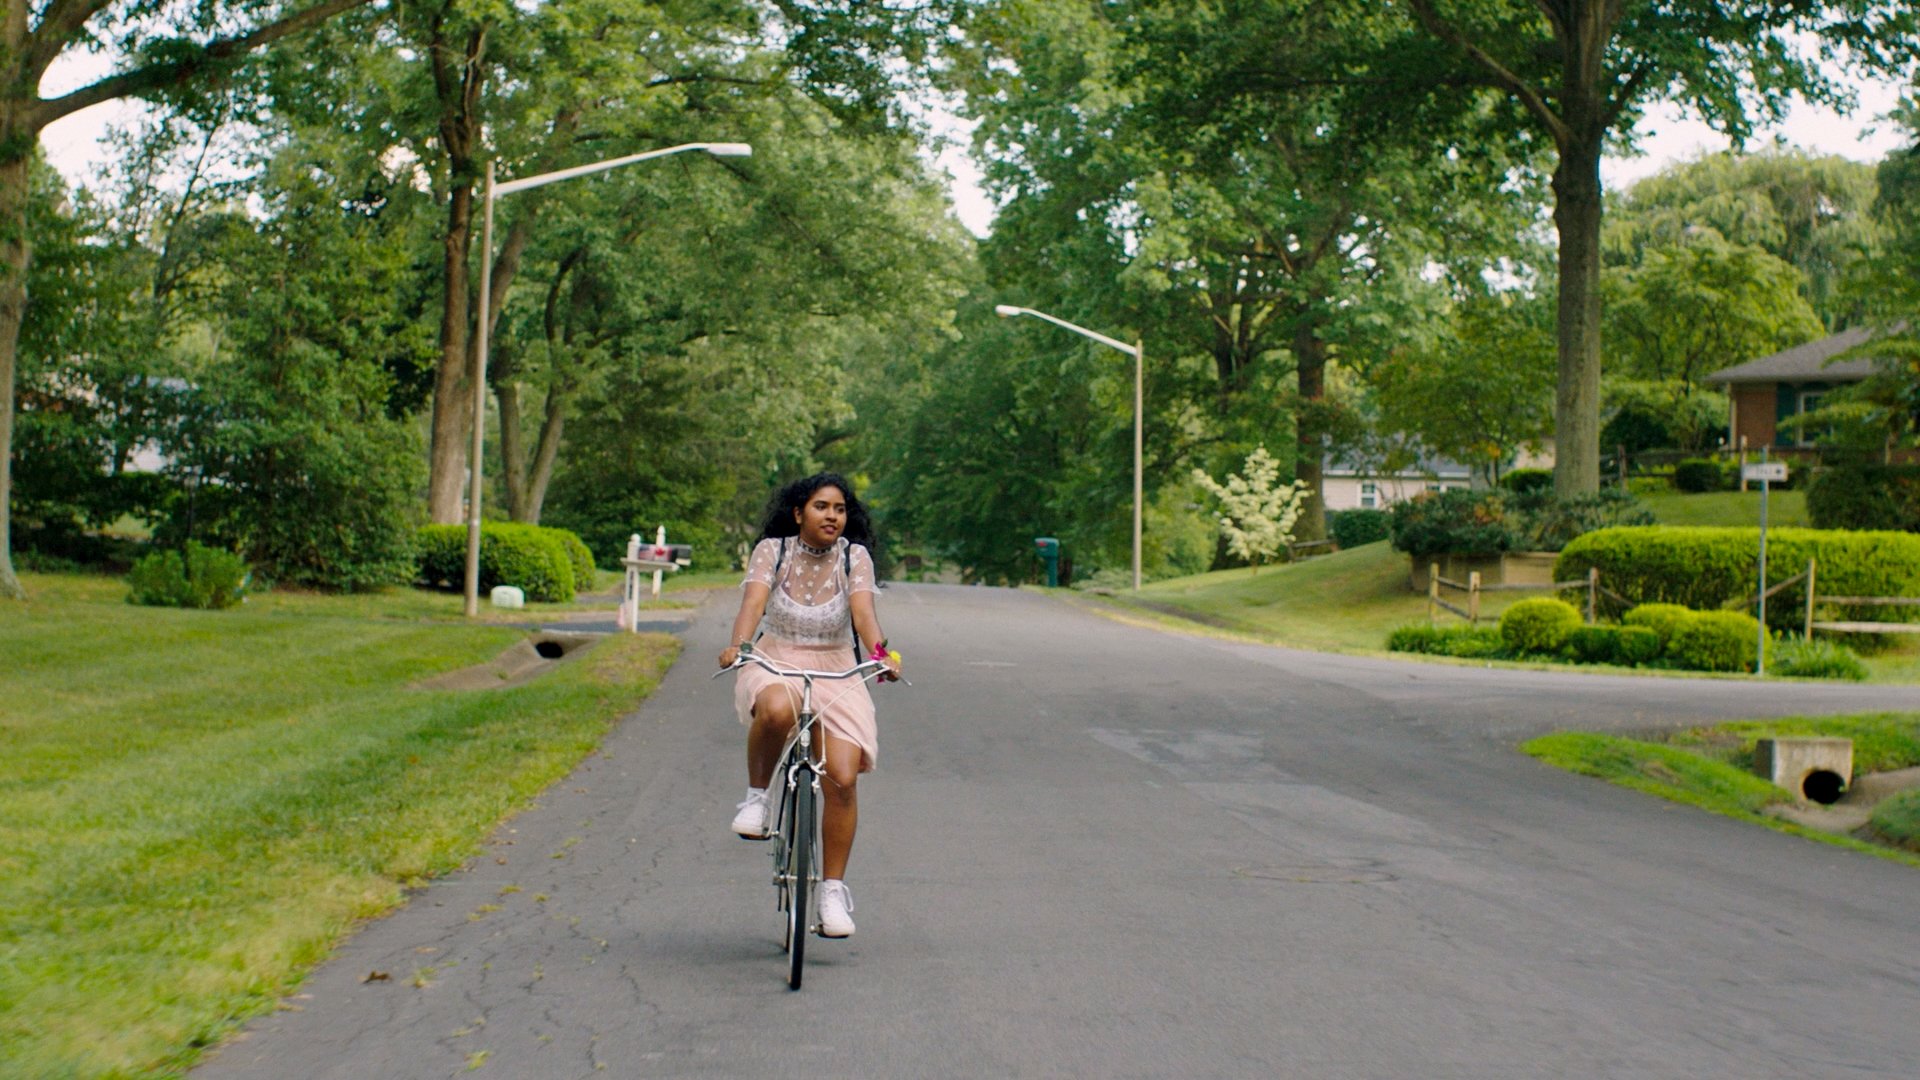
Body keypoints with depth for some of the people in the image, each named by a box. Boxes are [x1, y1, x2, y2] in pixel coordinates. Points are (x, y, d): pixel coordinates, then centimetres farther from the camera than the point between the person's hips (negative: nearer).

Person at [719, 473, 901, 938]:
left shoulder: (854, 557, -2)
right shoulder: (772, 550, -4)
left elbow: (863, 611, -17)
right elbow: (753, 601, -19)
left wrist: (880, 651, -37)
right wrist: (738, 644, -39)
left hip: (835, 672, 1)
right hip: (775, 664, -1)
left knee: (842, 779, -15)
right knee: (776, 710, -40)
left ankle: (833, 888, 1)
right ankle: (757, 795, -12)